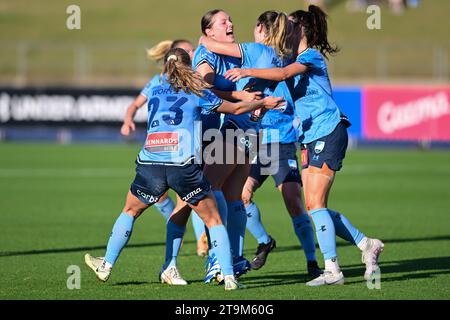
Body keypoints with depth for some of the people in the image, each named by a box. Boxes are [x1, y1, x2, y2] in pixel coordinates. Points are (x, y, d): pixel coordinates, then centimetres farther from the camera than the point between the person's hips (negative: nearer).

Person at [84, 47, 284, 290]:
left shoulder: (156, 91, 21)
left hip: (150, 164, 2)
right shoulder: (197, 93, 12)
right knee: (213, 220, 10)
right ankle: (229, 277, 2)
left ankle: (106, 266, 25)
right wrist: (263, 103, 41)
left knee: (130, 211, 26)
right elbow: (236, 108, 22)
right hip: (183, 165, -2)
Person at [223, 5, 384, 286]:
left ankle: (332, 270, -10)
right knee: (315, 206, 5)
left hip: (328, 133, -9)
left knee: (315, 203, -12)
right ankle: (367, 245, 14)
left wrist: (247, 72, -29)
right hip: (311, 138, 9)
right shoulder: (297, 60, 19)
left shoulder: (311, 55, -8)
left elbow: (283, 73, -26)